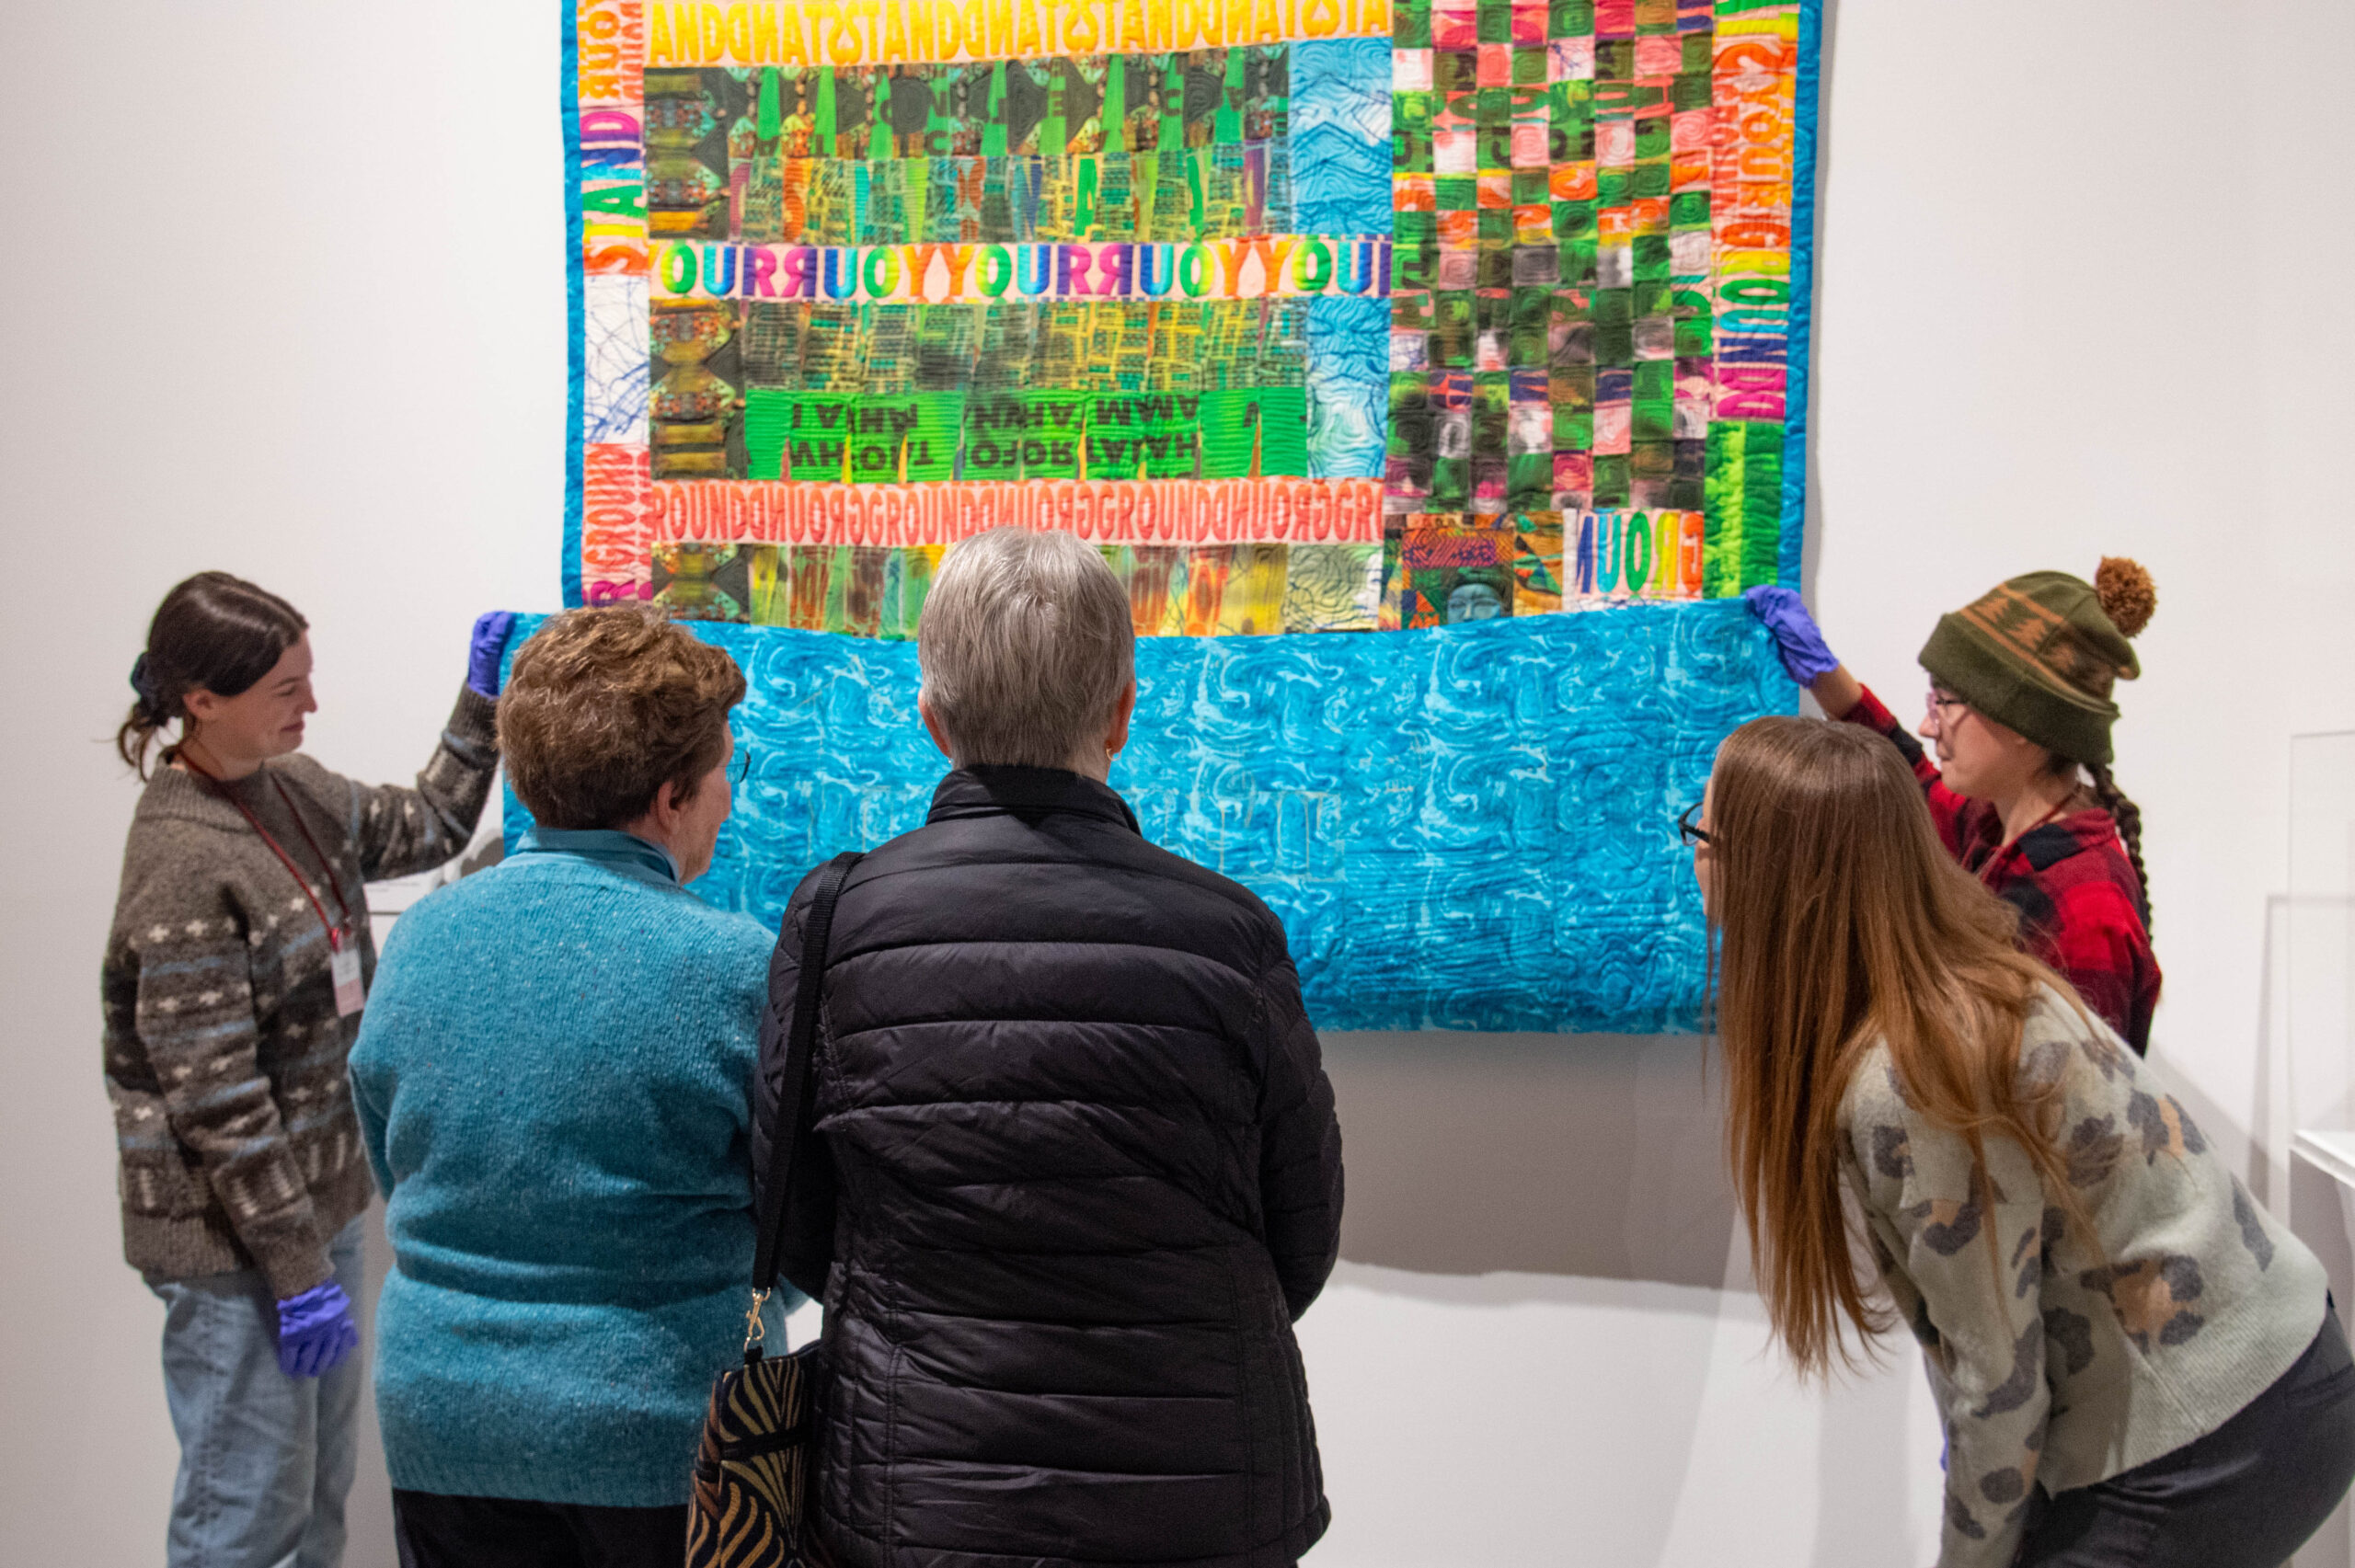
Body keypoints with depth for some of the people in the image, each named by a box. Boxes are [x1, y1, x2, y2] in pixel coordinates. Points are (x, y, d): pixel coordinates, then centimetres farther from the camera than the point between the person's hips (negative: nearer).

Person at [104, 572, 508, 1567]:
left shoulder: (295, 792, 3)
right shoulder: (181, 865, -22)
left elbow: (428, 827, 21)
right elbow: (216, 1102, -21)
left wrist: (481, 703, 10)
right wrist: (296, 1268, -18)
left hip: (320, 1198, 8)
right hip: (234, 1235, -8)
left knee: (324, 1485, 20)